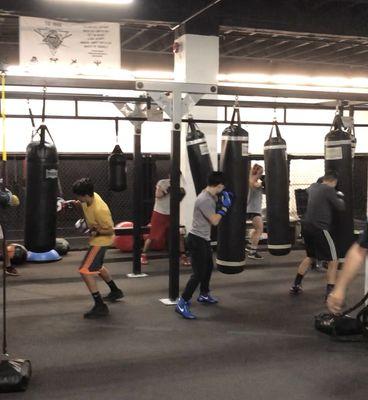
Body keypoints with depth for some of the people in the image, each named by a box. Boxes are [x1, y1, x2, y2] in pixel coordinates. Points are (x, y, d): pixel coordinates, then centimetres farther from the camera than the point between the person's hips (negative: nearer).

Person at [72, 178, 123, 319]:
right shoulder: (90, 197, -11)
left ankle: (100, 307, -13)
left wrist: (97, 231, -35)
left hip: (101, 240, -10)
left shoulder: (100, 209, -33)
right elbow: (83, 204, 16)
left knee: (85, 271, -15)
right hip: (96, 239, 10)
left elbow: (110, 230, -23)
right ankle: (115, 291, 47)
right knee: (97, 267, 28)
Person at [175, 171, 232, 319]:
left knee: (208, 267, 24)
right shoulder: (204, 200, -25)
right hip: (197, 240, -10)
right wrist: (224, 206, -14)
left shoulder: (210, 195, 4)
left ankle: (204, 295, 42)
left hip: (204, 239, 10)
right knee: (198, 273, -11)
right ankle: (182, 304, -8)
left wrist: (221, 200, 8)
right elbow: (215, 221, -22)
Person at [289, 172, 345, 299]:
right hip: (319, 228, -8)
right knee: (333, 261, 0)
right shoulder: (329, 189, -9)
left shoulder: (313, 187, 12)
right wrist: (340, 198, 17)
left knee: (310, 256, 27)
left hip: (306, 226, 8)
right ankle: (330, 294, -9)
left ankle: (295, 286, 30)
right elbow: (341, 207, -4)